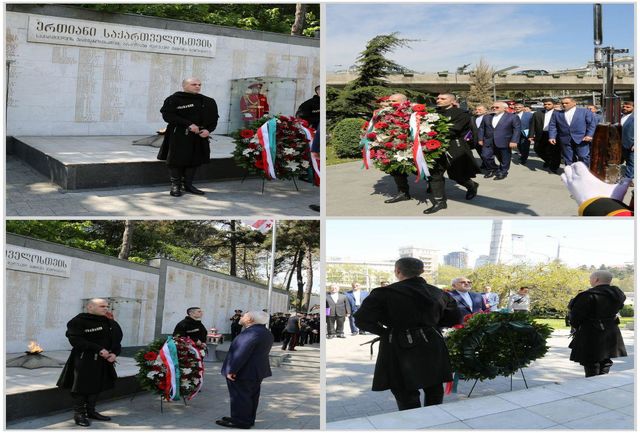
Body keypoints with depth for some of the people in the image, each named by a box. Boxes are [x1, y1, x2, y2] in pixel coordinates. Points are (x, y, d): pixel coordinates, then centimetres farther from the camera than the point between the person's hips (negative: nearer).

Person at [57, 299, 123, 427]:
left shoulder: (110, 323, 11)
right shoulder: (78, 321, -11)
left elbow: (117, 340, 15)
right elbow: (76, 340, -20)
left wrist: (114, 353, -7)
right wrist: (99, 349, -24)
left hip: (103, 361, 7)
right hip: (84, 360, -7)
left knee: (97, 386, 12)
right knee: (81, 386, -1)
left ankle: (91, 411, 24)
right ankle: (79, 413, 9)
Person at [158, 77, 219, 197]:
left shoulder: (208, 102, 12)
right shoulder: (174, 99, -4)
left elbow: (213, 119, 14)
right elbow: (168, 115, -12)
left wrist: (208, 130, -8)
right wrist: (189, 125, -19)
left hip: (199, 138, 4)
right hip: (179, 137, -4)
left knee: (195, 160, 5)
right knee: (177, 160, -2)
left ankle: (188, 184, 16)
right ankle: (175, 185, 9)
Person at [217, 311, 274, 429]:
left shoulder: (251, 333, -25)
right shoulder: (266, 333, 9)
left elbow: (241, 353, -27)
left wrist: (231, 370, -24)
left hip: (243, 372, -10)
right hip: (257, 372, 10)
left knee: (239, 397, 1)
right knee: (251, 396, 17)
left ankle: (240, 421, 7)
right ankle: (248, 419, 26)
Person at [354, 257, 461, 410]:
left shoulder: (385, 293, -12)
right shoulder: (437, 293, 3)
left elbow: (362, 320, -16)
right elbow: (454, 319, 12)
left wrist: (384, 332, -1)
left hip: (400, 349, -4)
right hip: (433, 347, 4)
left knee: (407, 399, 7)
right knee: (434, 393, 19)